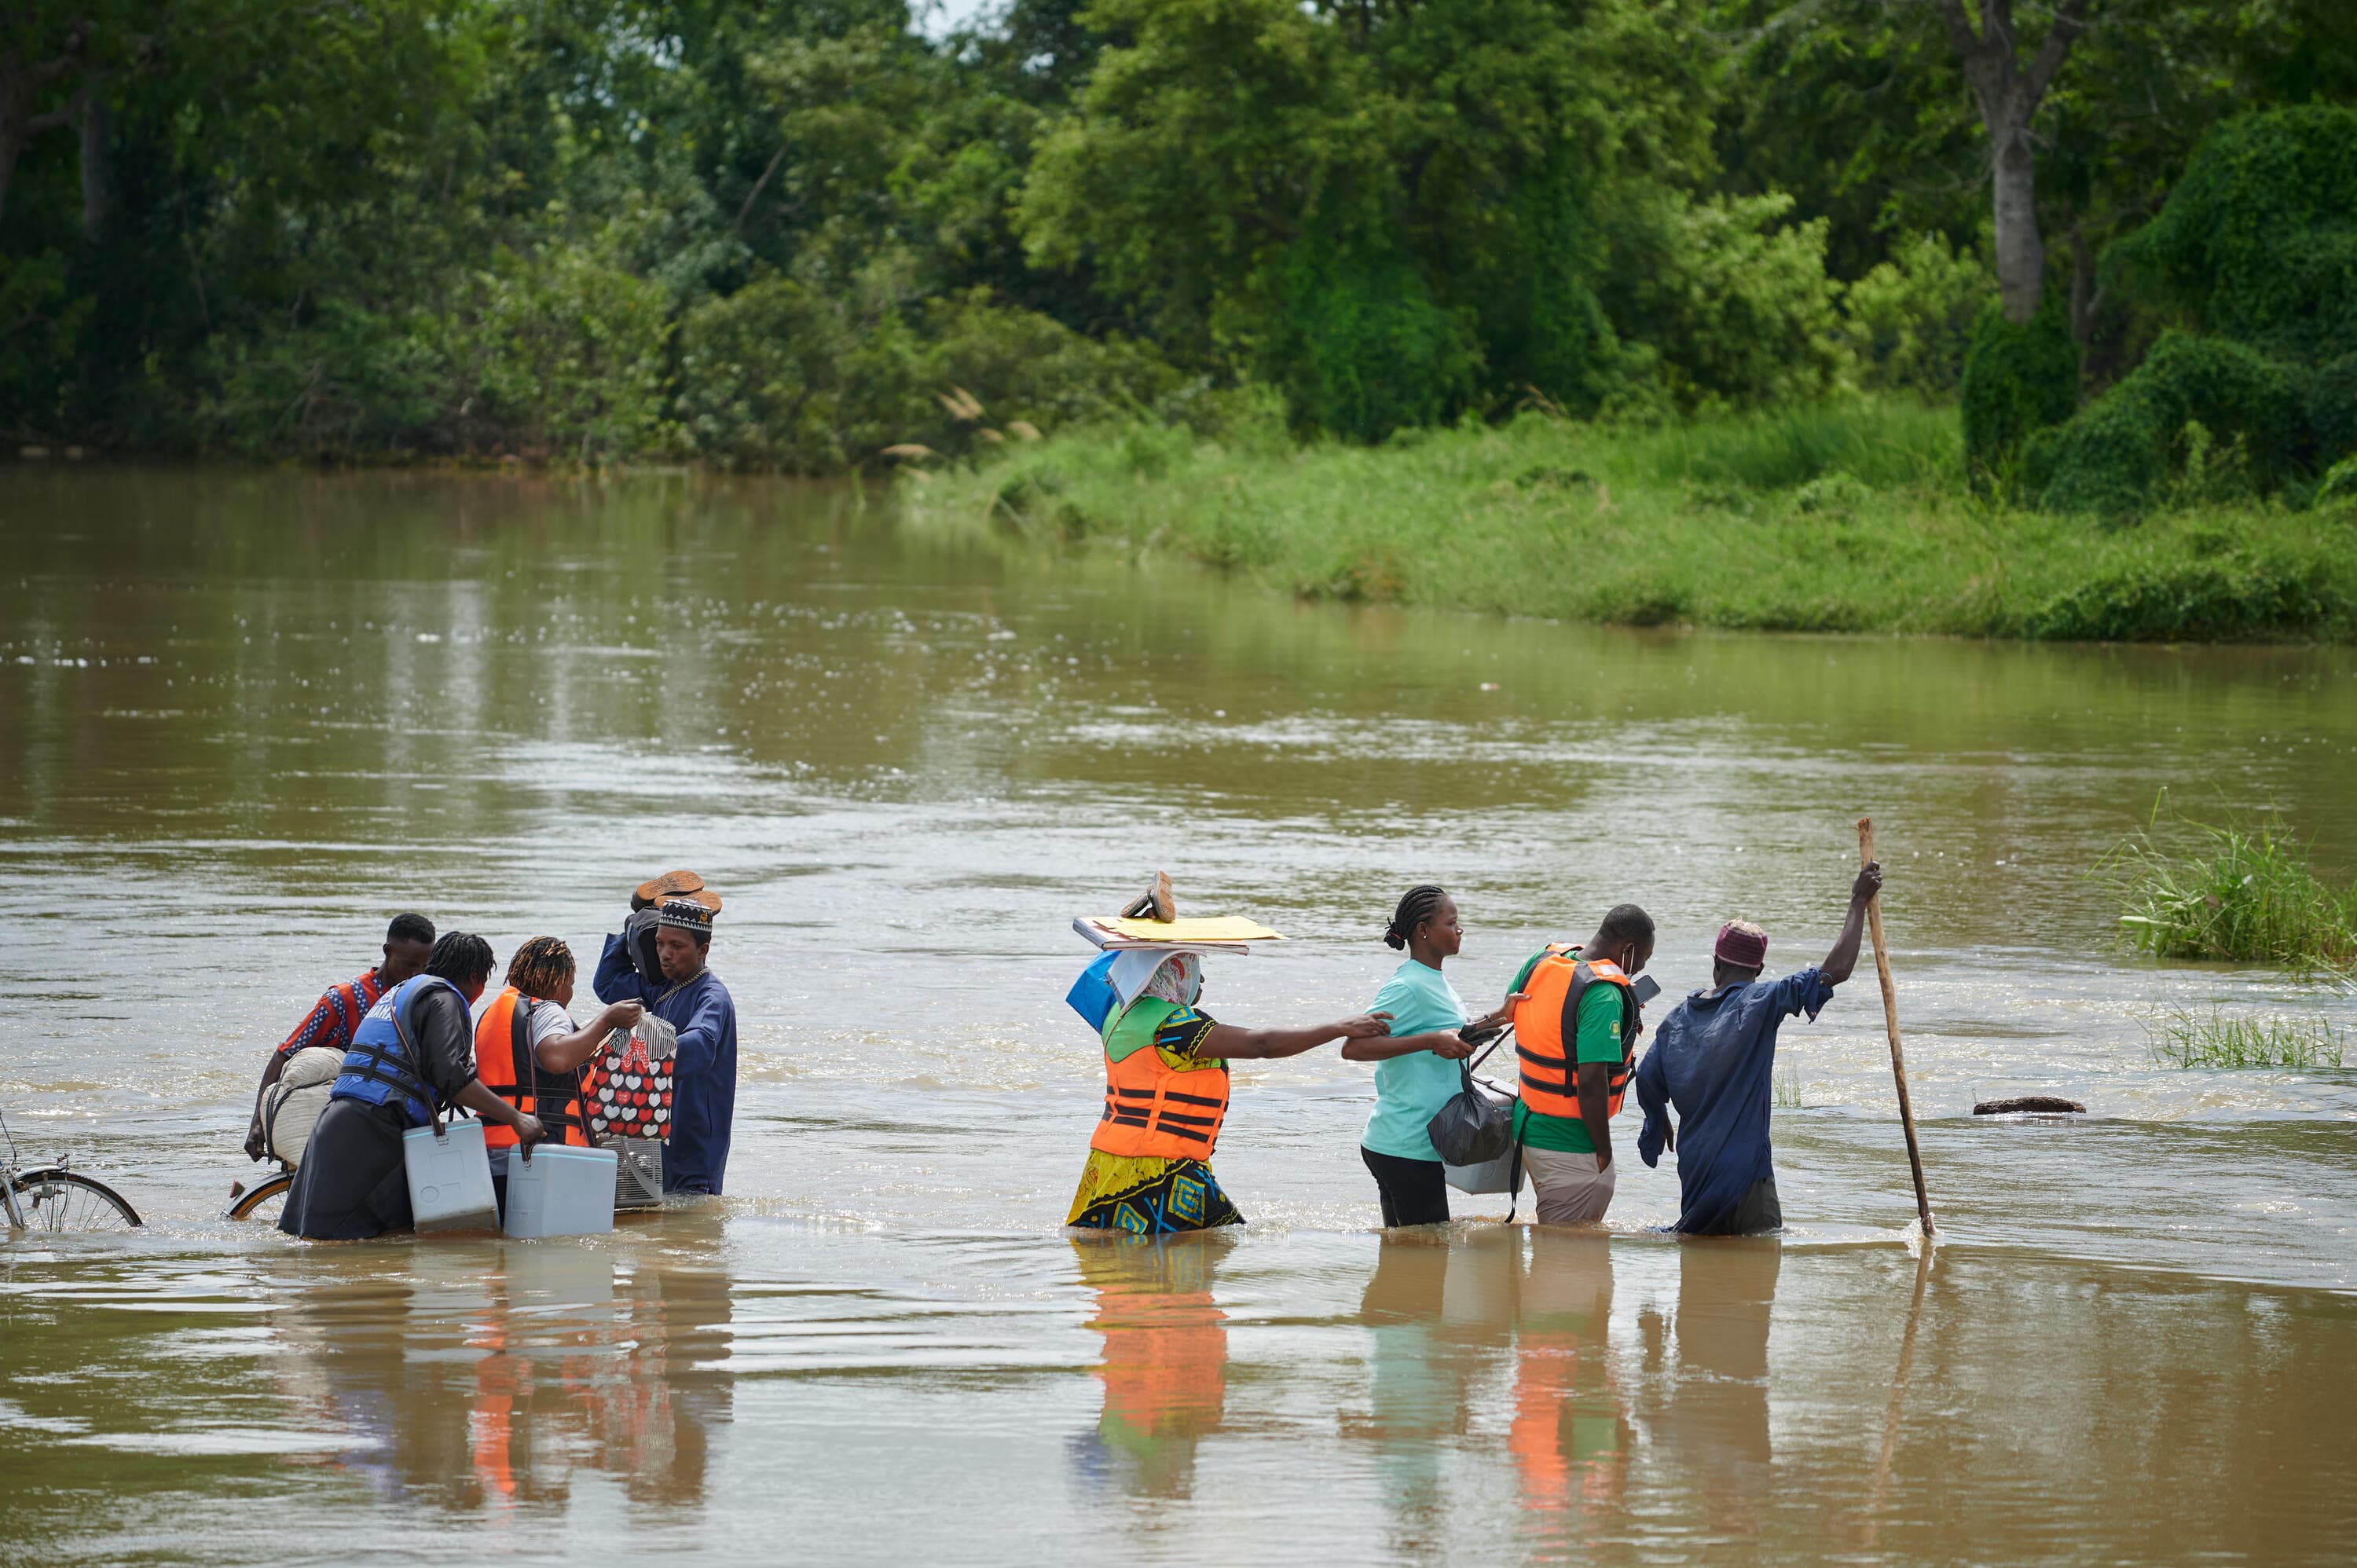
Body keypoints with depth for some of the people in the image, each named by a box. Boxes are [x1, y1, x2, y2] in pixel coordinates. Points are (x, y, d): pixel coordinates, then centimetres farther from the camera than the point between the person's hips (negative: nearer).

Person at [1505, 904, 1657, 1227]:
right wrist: (1604, 1150, -15)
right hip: (1571, 1149, -9)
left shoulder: (1542, 961, 2)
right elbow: (1591, 1083, -27)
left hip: (1527, 1127, 9)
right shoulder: (1604, 994, -22)